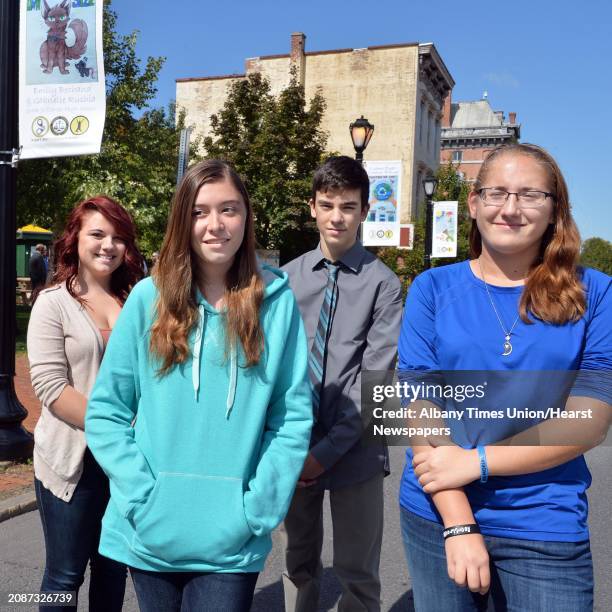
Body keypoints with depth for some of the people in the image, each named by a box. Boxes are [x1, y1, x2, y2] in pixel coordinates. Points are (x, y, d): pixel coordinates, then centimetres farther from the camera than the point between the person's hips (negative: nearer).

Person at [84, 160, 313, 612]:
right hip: (151, 536, 1)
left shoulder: (277, 302, -3)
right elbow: (105, 412, -1)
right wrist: (144, 498, -11)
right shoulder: (149, 298, -3)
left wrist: (256, 512, -9)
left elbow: (293, 417, -2)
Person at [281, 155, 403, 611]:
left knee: (357, 574, 12)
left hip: (354, 451, -3)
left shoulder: (382, 283, -9)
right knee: (299, 564, 20)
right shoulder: (288, 278, 1)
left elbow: (374, 380, -13)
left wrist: (327, 451, -14)